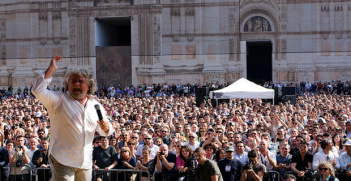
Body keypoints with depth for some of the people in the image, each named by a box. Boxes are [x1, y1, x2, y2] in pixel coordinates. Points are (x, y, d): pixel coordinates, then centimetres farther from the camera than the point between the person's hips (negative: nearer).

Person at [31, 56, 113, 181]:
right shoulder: (59, 100, -1)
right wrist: (51, 69, -17)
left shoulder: (95, 105, 11)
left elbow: (103, 132, 18)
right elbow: (37, 90, -17)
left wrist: (106, 128, -6)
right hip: (62, 160, -5)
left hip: (86, 162, 5)